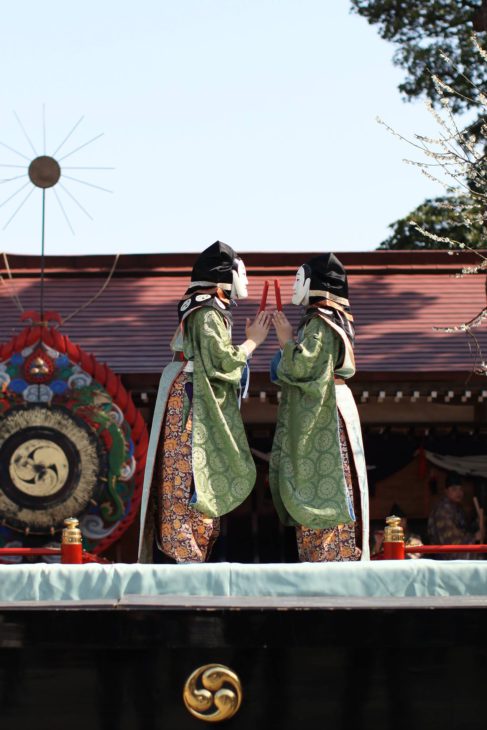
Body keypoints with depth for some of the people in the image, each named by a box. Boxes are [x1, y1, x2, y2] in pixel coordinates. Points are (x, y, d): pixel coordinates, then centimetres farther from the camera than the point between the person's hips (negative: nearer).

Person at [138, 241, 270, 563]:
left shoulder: (207, 312, 16)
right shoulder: (208, 315, -14)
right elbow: (222, 363, -20)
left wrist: (250, 339, 12)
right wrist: (253, 341, -9)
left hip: (202, 409, 10)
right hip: (195, 411, -10)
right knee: (192, 479, -11)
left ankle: (188, 554, 10)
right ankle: (188, 558, -12)